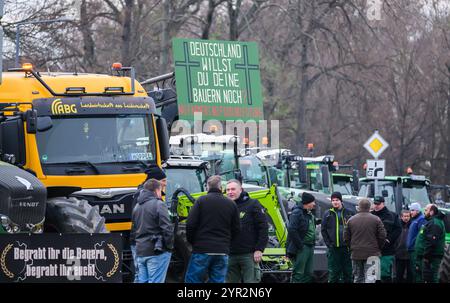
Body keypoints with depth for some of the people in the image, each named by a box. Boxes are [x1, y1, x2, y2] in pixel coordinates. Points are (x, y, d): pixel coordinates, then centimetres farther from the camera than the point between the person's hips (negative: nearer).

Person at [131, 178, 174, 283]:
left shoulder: (137, 206, 15)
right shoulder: (158, 205, -10)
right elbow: (167, 228, -16)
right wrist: (169, 246, -6)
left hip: (140, 251, 7)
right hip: (156, 251, -7)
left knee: (143, 280, 10)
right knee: (155, 281, -7)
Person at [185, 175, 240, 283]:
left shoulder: (202, 201, -3)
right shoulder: (231, 204, 7)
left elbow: (190, 225, -6)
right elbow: (236, 229, 10)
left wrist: (192, 241, 9)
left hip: (202, 250, -3)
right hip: (223, 252, 3)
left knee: (192, 279, 2)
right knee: (218, 281, 5)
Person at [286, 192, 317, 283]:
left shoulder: (310, 214, 17)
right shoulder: (297, 213, -13)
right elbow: (292, 230, -21)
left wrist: (313, 243, 13)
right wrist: (300, 245, -20)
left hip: (310, 247, 10)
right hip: (301, 248, -10)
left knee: (308, 273, 12)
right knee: (298, 273, -9)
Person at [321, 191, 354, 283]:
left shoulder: (349, 213, 4)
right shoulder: (328, 214, 6)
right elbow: (323, 230, 7)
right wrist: (328, 243, -4)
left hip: (347, 247, 0)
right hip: (334, 248, 0)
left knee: (348, 271, 5)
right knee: (333, 272, -1)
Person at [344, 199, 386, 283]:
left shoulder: (351, 220, 4)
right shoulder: (376, 219, -3)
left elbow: (346, 237, 6)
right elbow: (382, 236, -4)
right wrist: (378, 247, 12)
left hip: (356, 254, 2)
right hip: (371, 254, -2)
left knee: (358, 278, 11)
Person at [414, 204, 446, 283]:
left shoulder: (434, 224, -16)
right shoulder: (431, 222, 21)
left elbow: (431, 242, -26)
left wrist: (427, 256, -25)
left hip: (431, 257, -12)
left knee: (430, 279, -13)